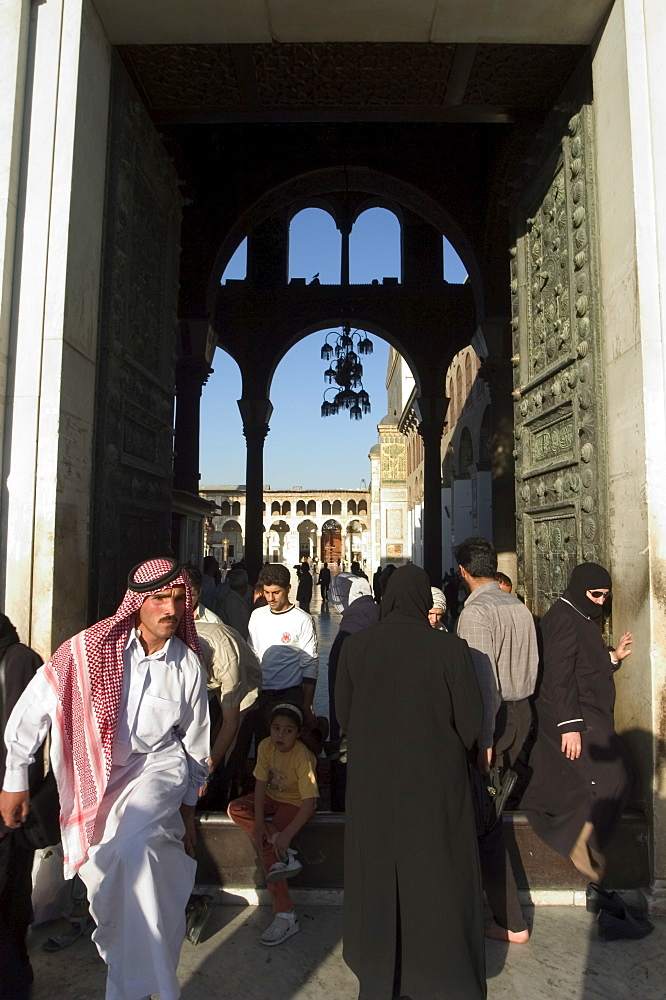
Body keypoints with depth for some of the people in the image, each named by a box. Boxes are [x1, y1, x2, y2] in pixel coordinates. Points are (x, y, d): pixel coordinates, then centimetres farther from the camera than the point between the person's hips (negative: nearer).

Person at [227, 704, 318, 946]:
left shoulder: (303, 758, -29)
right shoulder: (266, 746, -14)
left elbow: (309, 804, -31)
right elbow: (261, 783, -12)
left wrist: (287, 835, -37)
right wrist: (258, 822, -22)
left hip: (295, 804, -6)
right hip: (272, 798, 6)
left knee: (264, 842, -23)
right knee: (235, 809, -14)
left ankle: (285, 915, -16)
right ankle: (284, 854, -19)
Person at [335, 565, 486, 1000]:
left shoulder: (357, 645, -11)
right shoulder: (449, 648, -16)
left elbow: (343, 711, -3)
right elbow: (471, 717, -9)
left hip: (373, 777, 2)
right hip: (436, 777, -1)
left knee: (378, 870, 18)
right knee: (438, 871, 17)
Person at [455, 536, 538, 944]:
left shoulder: (476, 611, -18)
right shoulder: (520, 607, 6)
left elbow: (483, 680, -22)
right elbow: (533, 666, 9)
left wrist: (483, 741, -19)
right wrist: (521, 706, 16)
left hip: (494, 716, -8)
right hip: (523, 711, 8)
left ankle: (511, 922, 12)